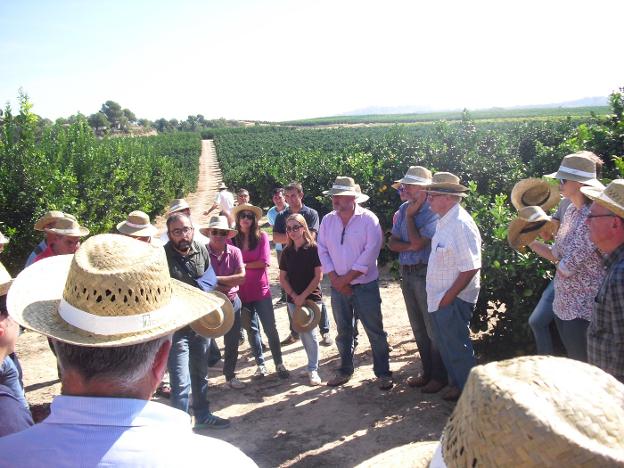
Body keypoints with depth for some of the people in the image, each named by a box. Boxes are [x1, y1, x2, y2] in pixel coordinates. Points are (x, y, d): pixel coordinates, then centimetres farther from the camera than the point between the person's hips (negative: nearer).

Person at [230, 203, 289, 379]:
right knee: (252, 329, 13)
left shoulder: (261, 236, -4)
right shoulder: (232, 239, -2)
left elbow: (265, 262, -11)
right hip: (242, 292, 2)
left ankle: (279, 363, 14)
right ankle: (261, 364, 24)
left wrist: (243, 265, -9)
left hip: (261, 290, -1)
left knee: (270, 328, 2)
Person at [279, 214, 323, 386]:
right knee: (303, 334, 9)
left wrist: (303, 296, -13)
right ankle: (313, 364, 25)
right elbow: (283, 278, 6)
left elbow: (318, 276, -11)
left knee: (310, 333, -7)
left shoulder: (313, 249, -8)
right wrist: (294, 296, -6)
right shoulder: (287, 252, 4)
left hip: (312, 298, -4)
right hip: (293, 299, 4)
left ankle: (313, 369, 6)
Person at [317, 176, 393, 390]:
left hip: (365, 285, -4)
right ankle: (345, 370, 31)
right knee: (343, 331, 15)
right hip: (338, 287, 4)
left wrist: (347, 278, -16)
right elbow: (322, 250, 3)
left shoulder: (368, 219, -10)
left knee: (375, 331, 3)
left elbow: (370, 252, -16)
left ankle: (383, 373, 17)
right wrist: (335, 279, -8)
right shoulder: (328, 220, 4)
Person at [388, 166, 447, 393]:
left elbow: (418, 242, -22)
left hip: (425, 274, -7)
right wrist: (410, 246, -13)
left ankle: (439, 376, 18)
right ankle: (427, 372, 31)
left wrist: (410, 215, -12)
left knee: (433, 328, 2)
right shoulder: (403, 209, 7)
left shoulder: (433, 212, -15)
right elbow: (392, 242, 5)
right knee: (418, 327, 17)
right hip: (406, 273, 7)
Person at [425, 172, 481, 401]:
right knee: (445, 345, 21)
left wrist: (449, 296, -20)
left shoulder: (460, 224, -22)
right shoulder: (444, 221, 8)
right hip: (440, 298, 9)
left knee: (457, 347, 5)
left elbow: (470, 268, -25)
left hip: (453, 300, -9)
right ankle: (457, 383, 38)